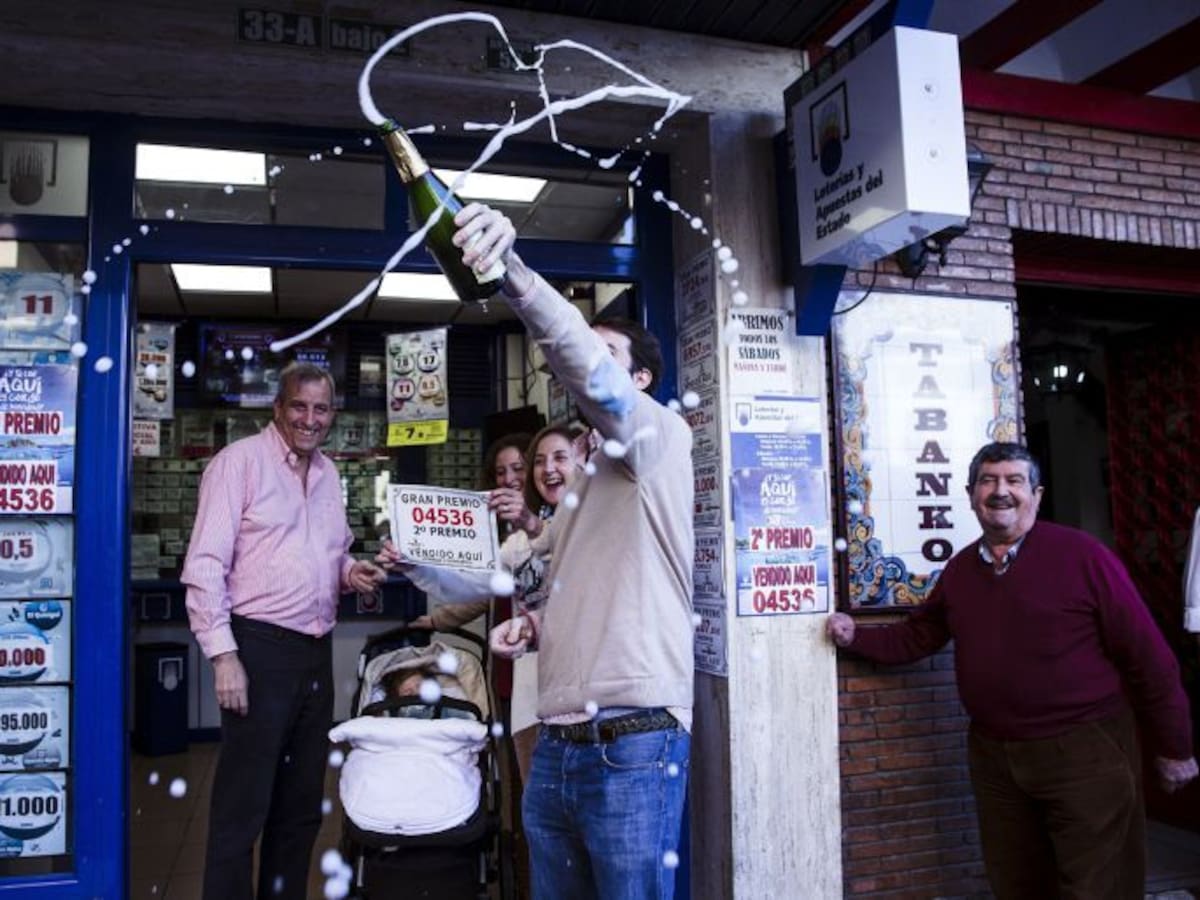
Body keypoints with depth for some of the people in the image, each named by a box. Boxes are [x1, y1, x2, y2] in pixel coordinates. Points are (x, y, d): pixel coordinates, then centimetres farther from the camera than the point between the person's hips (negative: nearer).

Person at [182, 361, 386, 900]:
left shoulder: (328, 473, 14)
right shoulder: (241, 460, -7)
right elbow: (205, 565, -12)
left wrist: (350, 572, 3)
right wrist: (223, 654, -18)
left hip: (316, 654, 7)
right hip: (259, 649, -7)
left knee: (301, 809, 16)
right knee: (242, 809, 0)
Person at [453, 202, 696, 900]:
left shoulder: (662, 438, -2)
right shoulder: (579, 489, 22)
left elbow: (590, 373, -24)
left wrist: (511, 270, -36)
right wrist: (533, 629, 8)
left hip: (633, 743, -8)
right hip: (556, 746, 8)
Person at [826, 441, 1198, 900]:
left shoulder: (1082, 555, -13)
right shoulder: (959, 568, 6)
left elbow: (1146, 654, -9)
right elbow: (915, 636, 15)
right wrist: (856, 636, 0)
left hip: (1085, 751, -5)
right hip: (993, 756, 6)